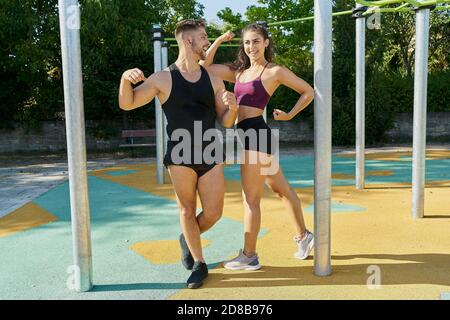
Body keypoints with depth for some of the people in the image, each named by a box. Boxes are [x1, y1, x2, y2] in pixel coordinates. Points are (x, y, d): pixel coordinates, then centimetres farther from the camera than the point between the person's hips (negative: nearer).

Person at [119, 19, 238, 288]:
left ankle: (187, 239, 36)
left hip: (210, 155, 4)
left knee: (213, 213, 4)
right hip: (180, 157, -3)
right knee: (187, 211, 6)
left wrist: (232, 108, -14)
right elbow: (127, 104, -1)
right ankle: (199, 265, 24)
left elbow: (226, 122, 9)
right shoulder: (163, 79, -3)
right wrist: (126, 79, -21)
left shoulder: (213, 80, 8)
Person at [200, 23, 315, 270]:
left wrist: (289, 116, 3)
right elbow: (204, 66, 16)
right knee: (282, 189, 18)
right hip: (247, 135, 8)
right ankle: (303, 236, 34)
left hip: (256, 133, -8)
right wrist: (219, 41, 12)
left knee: (250, 199, -2)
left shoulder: (275, 71, -2)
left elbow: (308, 92, 5)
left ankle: (249, 256, 10)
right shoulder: (239, 72, 16)